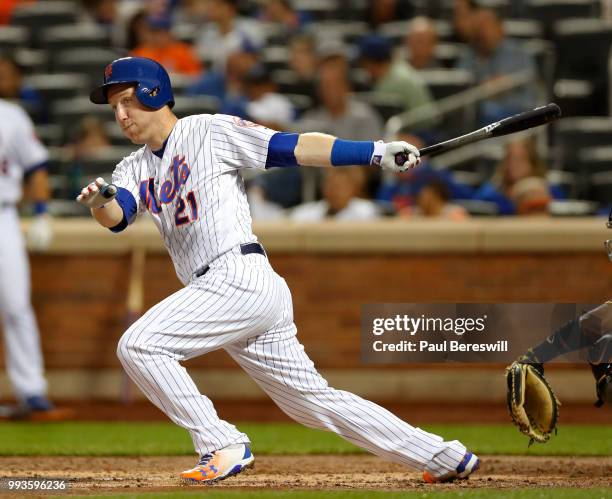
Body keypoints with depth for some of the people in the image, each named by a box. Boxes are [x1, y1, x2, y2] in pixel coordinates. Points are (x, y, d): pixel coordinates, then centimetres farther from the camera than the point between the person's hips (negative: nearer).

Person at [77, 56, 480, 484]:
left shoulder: (211, 132, 1)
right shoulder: (135, 169, 20)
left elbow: (293, 147, -4)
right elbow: (116, 216, 1)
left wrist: (377, 153, -13)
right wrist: (99, 202, -23)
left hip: (240, 277, -8)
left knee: (138, 346, -15)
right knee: (313, 400, 11)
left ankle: (223, 446, -10)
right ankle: (448, 458, 17)